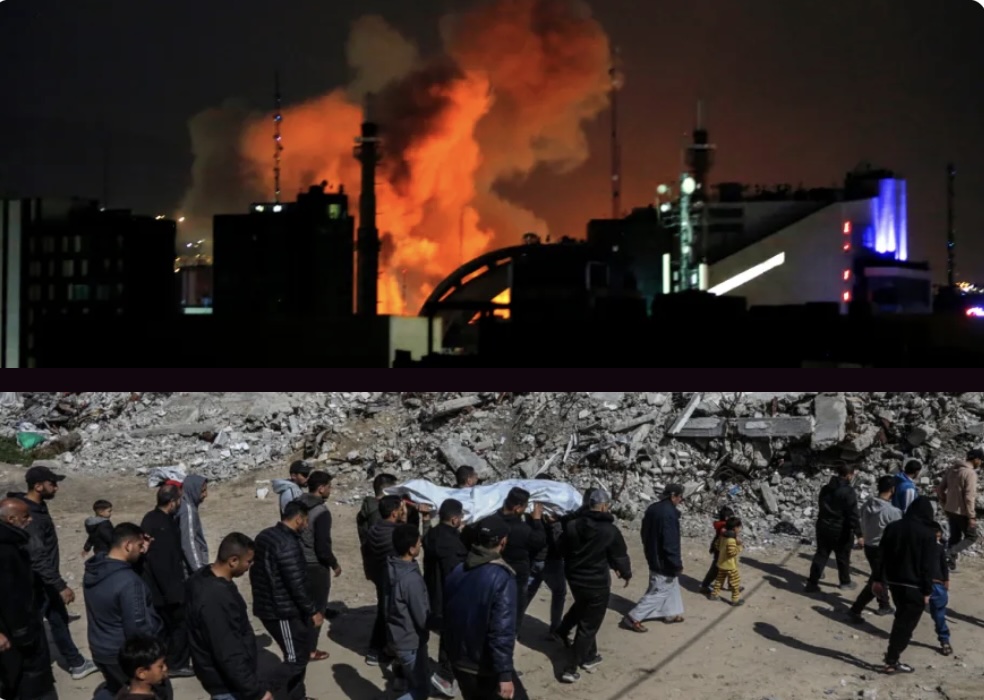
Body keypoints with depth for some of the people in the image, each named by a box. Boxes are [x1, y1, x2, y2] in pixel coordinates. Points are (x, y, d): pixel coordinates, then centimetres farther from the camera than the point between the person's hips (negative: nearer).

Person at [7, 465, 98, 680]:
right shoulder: (28, 515, -27)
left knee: (59, 620, 19)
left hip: (46, 581, 10)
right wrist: (61, 586, -28)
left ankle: (77, 664, 31)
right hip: (37, 583, -10)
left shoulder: (37, 507, 5)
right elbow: (37, 558, -30)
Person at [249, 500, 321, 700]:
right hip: (283, 611, -10)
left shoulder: (264, 536, 8)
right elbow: (296, 584, -24)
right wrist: (312, 611, -14)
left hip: (266, 607, 10)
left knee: (299, 651, 21)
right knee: (296, 657, 3)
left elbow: (255, 572, 17)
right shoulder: (288, 544, -23)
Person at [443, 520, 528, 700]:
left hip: (459, 661, 7)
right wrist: (505, 675, -21)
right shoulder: (501, 577, -19)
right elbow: (502, 631, -24)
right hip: (486, 667, -7)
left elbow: (447, 614, 10)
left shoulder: (457, 572, 3)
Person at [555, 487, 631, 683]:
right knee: (588, 626, 7)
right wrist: (626, 573, 13)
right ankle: (571, 669, 9)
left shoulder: (571, 525, -6)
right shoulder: (610, 530, -20)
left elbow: (563, 550, 7)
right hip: (597, 583, -5)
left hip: (574, 579, 5)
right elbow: (620, 557, -8)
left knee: (582, 608, 32)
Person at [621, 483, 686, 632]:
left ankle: (671, 613, 38)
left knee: (672, 584, 25)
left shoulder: (653, 508, 1)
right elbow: (671, 542, -27)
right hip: (663, 561, -10)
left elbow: (645, 532, 12)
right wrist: (677, 564, -18)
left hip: (653, 556, 10)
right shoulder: (669, 513, -28)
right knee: (658, 591, 1)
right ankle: (633, 618, 2)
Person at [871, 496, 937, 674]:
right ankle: (891, 662, 2)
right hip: (915, 586, -6)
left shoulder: (893, 527, 3)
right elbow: (927, 566, -13)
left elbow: (882, 556, 6)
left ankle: (893, 653, 26)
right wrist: (927, 591, -8)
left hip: (894, 581, 6)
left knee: (901, 618, 23)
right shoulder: (927, 534, -12)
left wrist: (878, 579, 11)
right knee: (906, 623, 2)